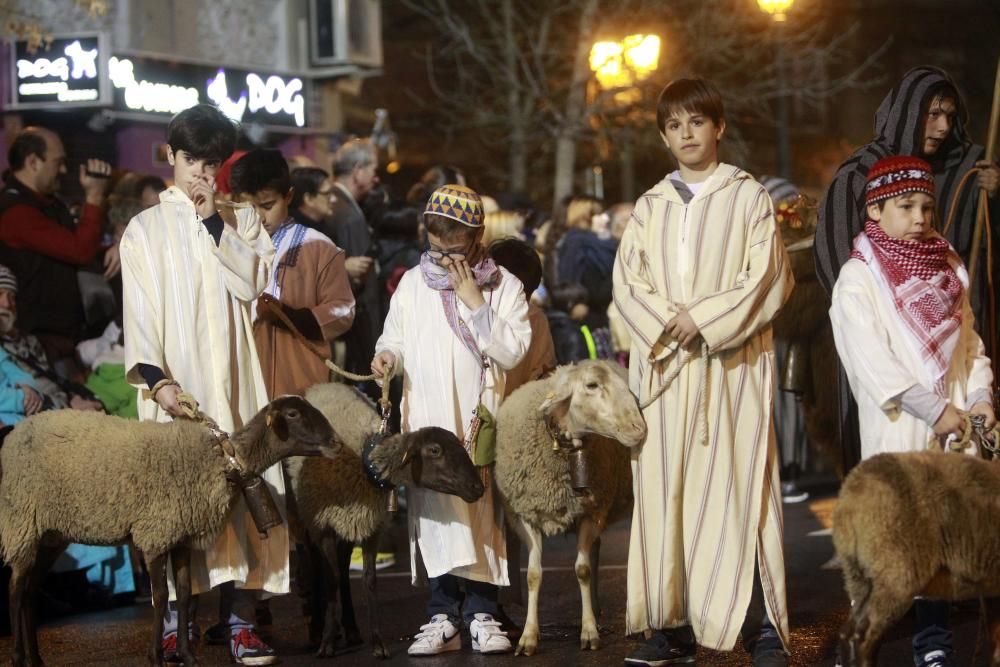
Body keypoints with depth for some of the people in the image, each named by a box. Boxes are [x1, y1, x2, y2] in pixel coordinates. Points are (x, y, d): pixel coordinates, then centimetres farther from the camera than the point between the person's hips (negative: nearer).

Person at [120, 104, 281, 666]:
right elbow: (140, 309, -2)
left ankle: (243, 621, -2)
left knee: (245, 488, -5)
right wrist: (154, 377, -14)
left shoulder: (242, 222, 15)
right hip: (176, 380, -2)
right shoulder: (146, 228, 8)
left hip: (234, 378, 2)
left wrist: (215, 221, -3)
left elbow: (254, 282, 1)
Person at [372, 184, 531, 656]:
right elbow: (395, 338, 17)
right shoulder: (412, 284, 12)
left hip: (480, 421, -1)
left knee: (482, 513, -2)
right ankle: (443, 614, 2)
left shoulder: (504, 287, 6)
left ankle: (481, 612, 5)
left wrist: (475, 303, -10)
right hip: (427, 418, 1)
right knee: (436, 513, -4)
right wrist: (388, 356, -5)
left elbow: (512, 351, -5)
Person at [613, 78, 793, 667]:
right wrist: (666, 322, -10)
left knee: (736, 487, -10)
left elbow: (769, 276, -4)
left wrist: (705, 319, -12)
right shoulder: (651, 205, 16)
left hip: (732, 362, -4)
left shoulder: (748, 197, 5)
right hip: (665, 364, 4)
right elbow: (628, 280, 8)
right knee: (665, 490, -1)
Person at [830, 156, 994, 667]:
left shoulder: (947, 268, 13)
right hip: (899, 430, -5)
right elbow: (872, 359, -13)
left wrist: (979, 396, -1)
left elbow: (967, 339, 15)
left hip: (954, 428, 5)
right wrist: (934, 409, -16)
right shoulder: (858, 279, -6)